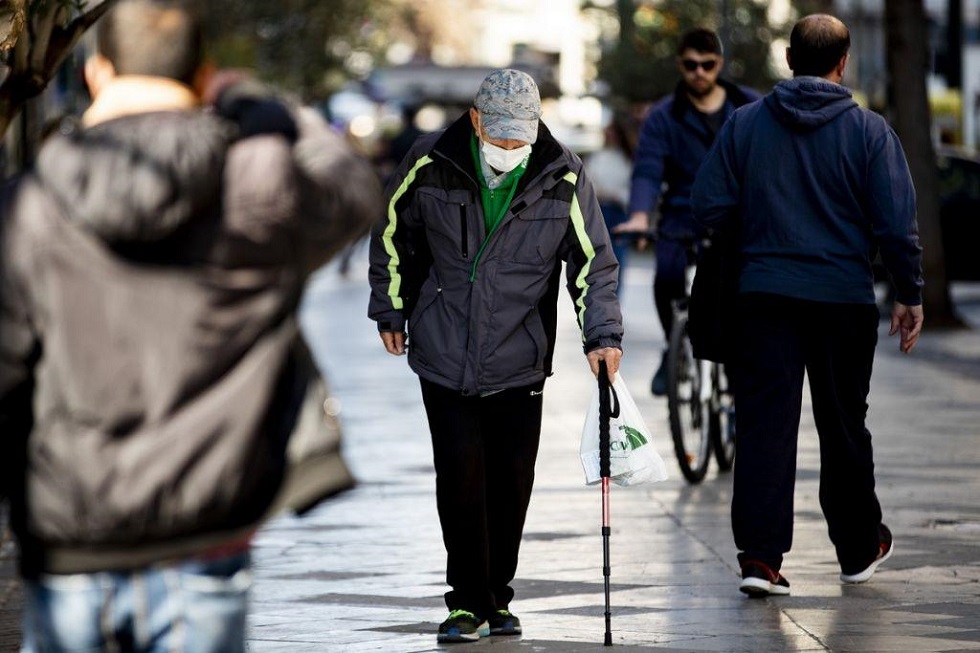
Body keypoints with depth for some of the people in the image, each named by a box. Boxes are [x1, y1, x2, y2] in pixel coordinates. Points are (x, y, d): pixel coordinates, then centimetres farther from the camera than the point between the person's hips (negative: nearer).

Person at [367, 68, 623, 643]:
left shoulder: (563, 178, -7)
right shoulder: (430, 165, -7)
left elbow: (594, 262, -1)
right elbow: (395, 238, 10)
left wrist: (603, 335, -13)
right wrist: (391, 311, 14)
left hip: (520, 360, 1)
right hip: (444, 354, -1)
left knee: (512, 478, 4)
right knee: (460, 474, -7)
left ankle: (497, 597, 21)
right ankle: (469, 602, 3)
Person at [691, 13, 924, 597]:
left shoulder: (745, 124, 1)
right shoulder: (869, 131, -5)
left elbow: (710, 208, 0)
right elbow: (897, 224, -7)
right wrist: (911, 296, 4)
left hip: (764, 295, 1)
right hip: (844, 301, -1)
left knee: (765, 424, -1)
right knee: (844, 428, 13)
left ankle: (760, 556, -11)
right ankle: (860, 548, 27)